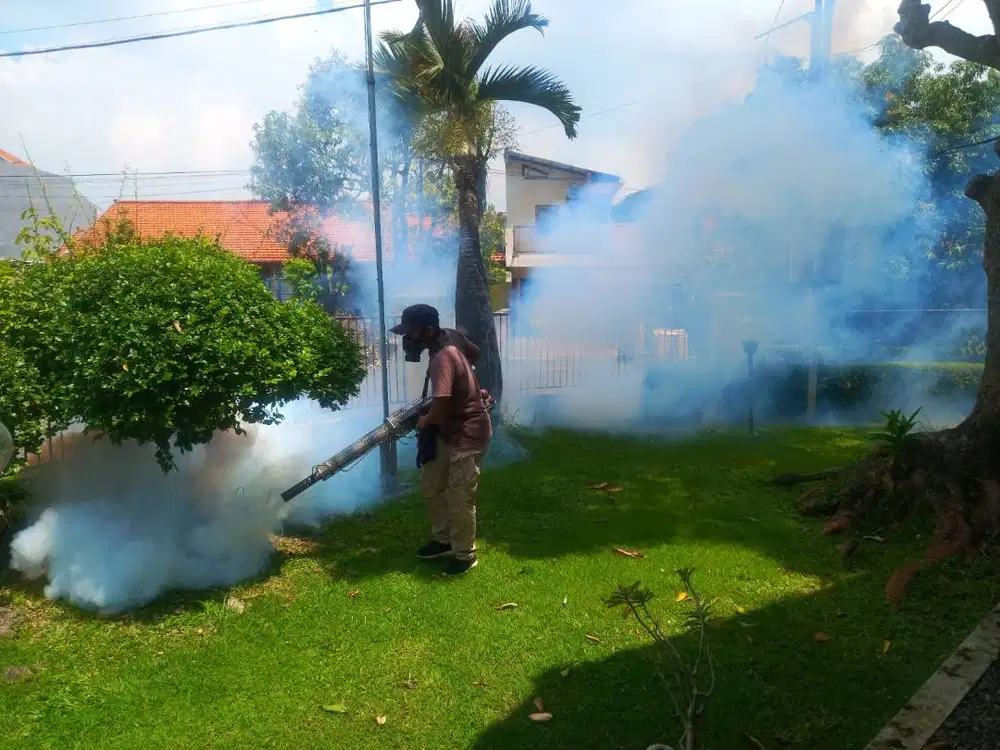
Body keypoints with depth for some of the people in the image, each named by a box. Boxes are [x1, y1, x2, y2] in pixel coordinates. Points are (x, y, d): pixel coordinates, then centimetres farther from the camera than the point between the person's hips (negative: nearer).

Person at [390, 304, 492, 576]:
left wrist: (424, 422, -11)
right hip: (449, 431, 10)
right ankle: (443, 539, 34)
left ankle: (465, 555, 19)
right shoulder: (449, 342, 1)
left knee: (459, 498, 1)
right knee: (430, 486, 18)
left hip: (468, 435, -10)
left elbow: (440, 408, -32)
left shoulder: (442, 358, -28)